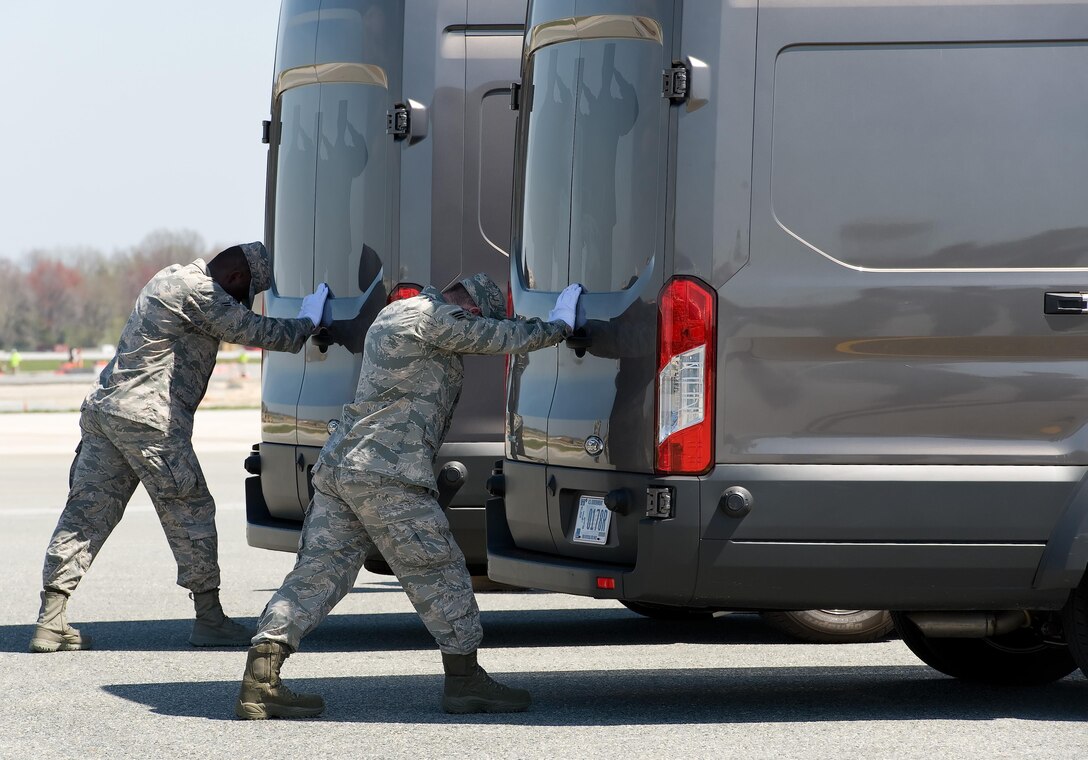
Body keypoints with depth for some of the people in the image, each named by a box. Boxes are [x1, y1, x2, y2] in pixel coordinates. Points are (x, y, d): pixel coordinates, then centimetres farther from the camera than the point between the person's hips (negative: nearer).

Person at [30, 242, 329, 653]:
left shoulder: (172, 278, 22)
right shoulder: (200, 292, -9)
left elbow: (232, 324, 31)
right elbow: (254, 331, -10)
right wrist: (308, 323, 4)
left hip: (103, 405, 10)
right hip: (147, 416, -10)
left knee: (86, 512, 5)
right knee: (191, 511, 0)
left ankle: (51, 622, 1)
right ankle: (209, 618, 3)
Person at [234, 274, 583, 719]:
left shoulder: (393, 315, 22)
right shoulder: (434, 318, -7)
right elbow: (506, 339, -3)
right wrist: (560, 324, 11)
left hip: (336, 465, 9)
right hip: (386, 475, -9)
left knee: (317, 573, 5)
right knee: (439, 573, 2)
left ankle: (260, 681, -5)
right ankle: (464, 681, 8)